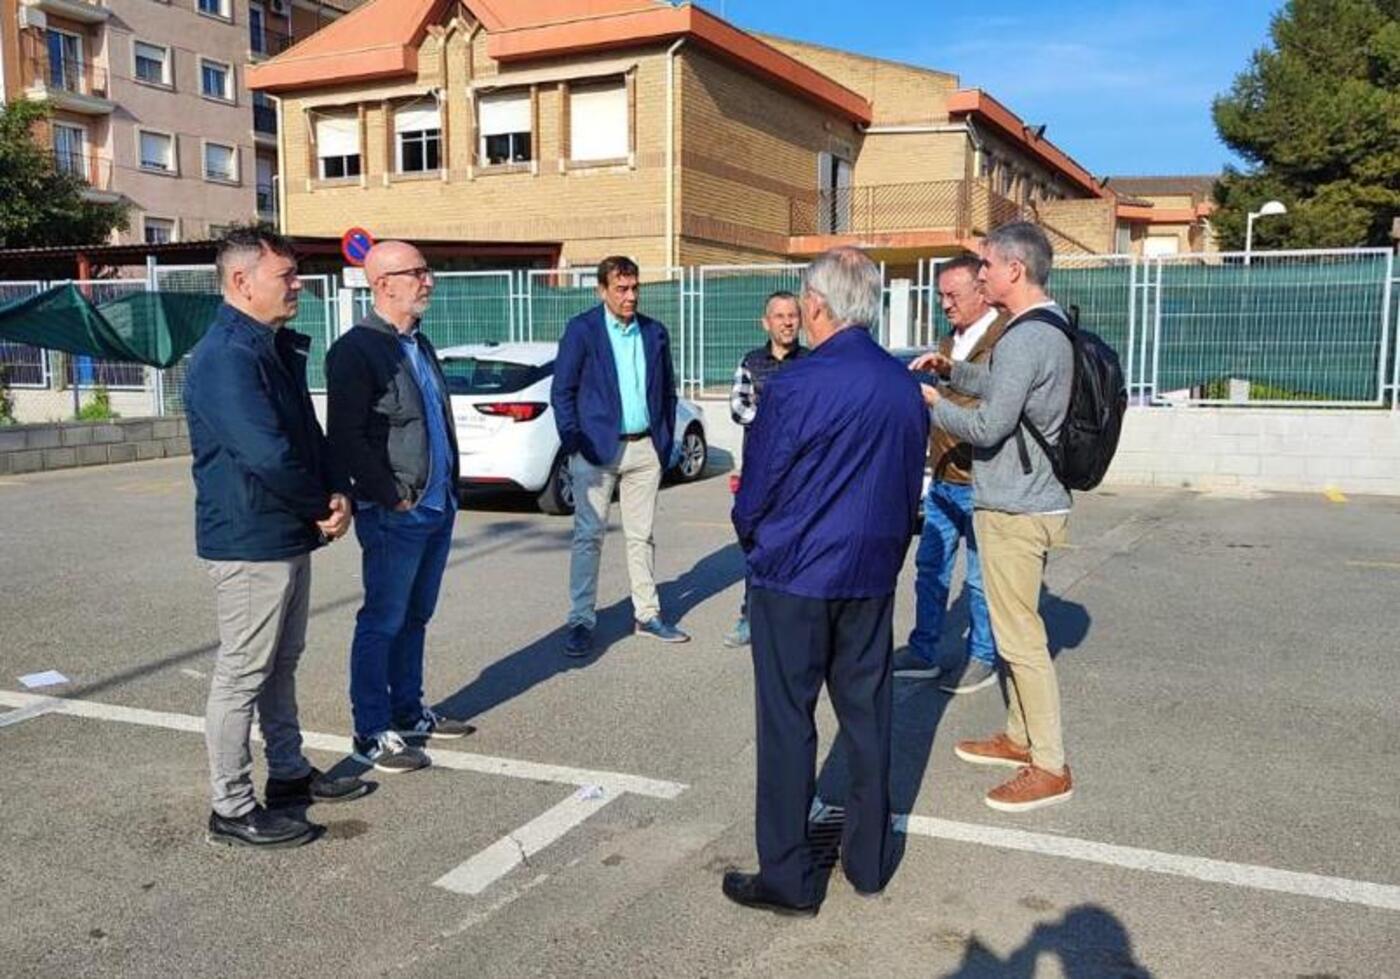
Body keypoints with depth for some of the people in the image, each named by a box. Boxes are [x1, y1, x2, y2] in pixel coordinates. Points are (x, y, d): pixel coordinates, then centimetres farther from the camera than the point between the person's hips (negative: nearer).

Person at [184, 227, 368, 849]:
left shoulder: (277, 348, 11)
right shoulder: (226, 357, -21)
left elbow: (308, 433, 14)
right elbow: (268, 455, -30)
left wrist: (336, 493, -4)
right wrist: (323, 507, -14)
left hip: (289, 536, 10)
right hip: (250, 542, -10)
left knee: (281, 663, 19)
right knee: (243, 674, 0)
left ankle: (290, 774, 34)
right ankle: (233, 810, 12)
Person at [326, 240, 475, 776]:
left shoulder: (419, 344, 15)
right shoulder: (356, 349, -13)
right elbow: (346, 437, -18)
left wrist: (449, 489, 15)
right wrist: (393, 497, -16)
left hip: (437, 509, 8)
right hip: (394, 516, -8)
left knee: (415, 617, 17)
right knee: (382, 623, 0)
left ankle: (408, 711, 30)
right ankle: (371, 735, 11)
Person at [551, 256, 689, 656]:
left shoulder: (655, 333, 9)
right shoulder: (582, 330, -4)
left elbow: (667, 390, 14)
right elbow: (562, 390, -4)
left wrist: (665, 442, 8)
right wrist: (573, 442, -10)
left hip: (644, 449, 4)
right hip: (597, 448, -4)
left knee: (642, 535, 12)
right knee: (589, 536, -1)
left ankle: (647, 615, 21)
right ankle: (581, 621, 5)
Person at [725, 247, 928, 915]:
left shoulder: (795, 385, -17)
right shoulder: (906, 386, 2)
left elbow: (756, 490, -10)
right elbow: (911, 484, 11)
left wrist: (750, 534, 10)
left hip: (795, 577, -6)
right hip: (873, 574, 6)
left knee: (787, 722, 3)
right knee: (867, 713, 14)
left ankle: (787, 879, 11)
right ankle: (869, 860, 26)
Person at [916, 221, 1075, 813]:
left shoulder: (1025, 338, -22)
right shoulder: (1050, 326, 12)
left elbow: (989, 426, -23)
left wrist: (933, 405, -7)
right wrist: (953, 371, 14)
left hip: (1014, 508, -11)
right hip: (1031, 498, 11)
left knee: (1021, 637, -3)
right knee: (1018, 629, 20)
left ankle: (1049, 769, 6)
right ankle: (1021, 736, 33)